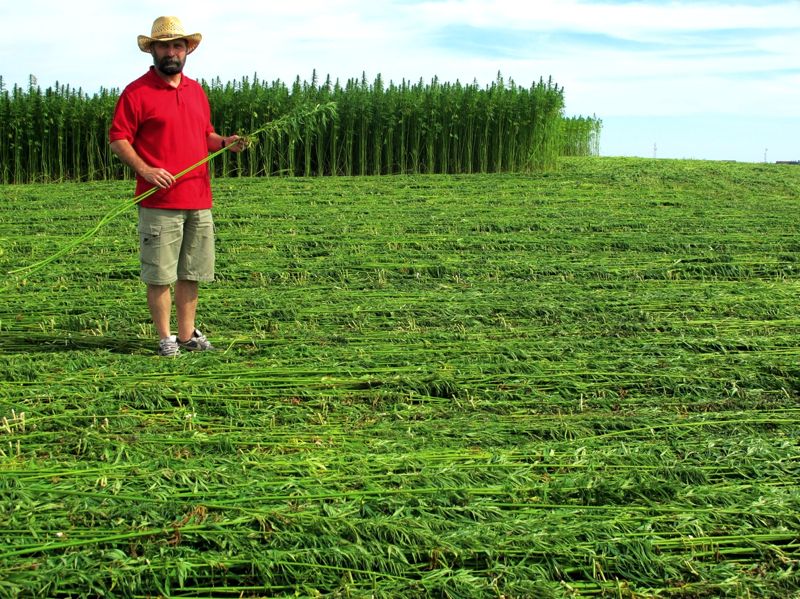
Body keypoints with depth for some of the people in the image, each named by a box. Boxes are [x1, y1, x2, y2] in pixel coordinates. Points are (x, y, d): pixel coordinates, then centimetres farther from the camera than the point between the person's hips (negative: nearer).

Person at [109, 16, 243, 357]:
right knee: (159, 274, -1)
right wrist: (145, 169, -19)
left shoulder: (196, 91, 16)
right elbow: (117, 139, -6)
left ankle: (188, 335, 21)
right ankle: (165, 338, 9)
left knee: (191, 273, 11)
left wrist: (224, 142, 3)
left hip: (199, 201, 6)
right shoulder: (136, 92, -4)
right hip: (159, 202, -6)